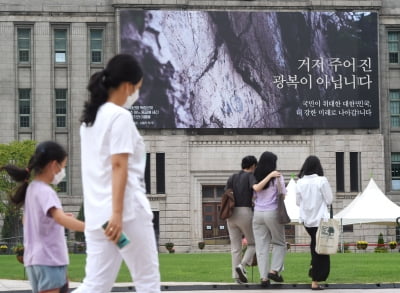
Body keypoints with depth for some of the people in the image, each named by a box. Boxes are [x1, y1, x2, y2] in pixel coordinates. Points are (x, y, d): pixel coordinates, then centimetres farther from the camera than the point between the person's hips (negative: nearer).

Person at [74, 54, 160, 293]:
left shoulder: (90, 118, 18)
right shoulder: (120, 116, -8)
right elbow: (119, 166, -17)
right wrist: (117, 213, -22)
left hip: (97, 215, 8)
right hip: (127, 210, -8)